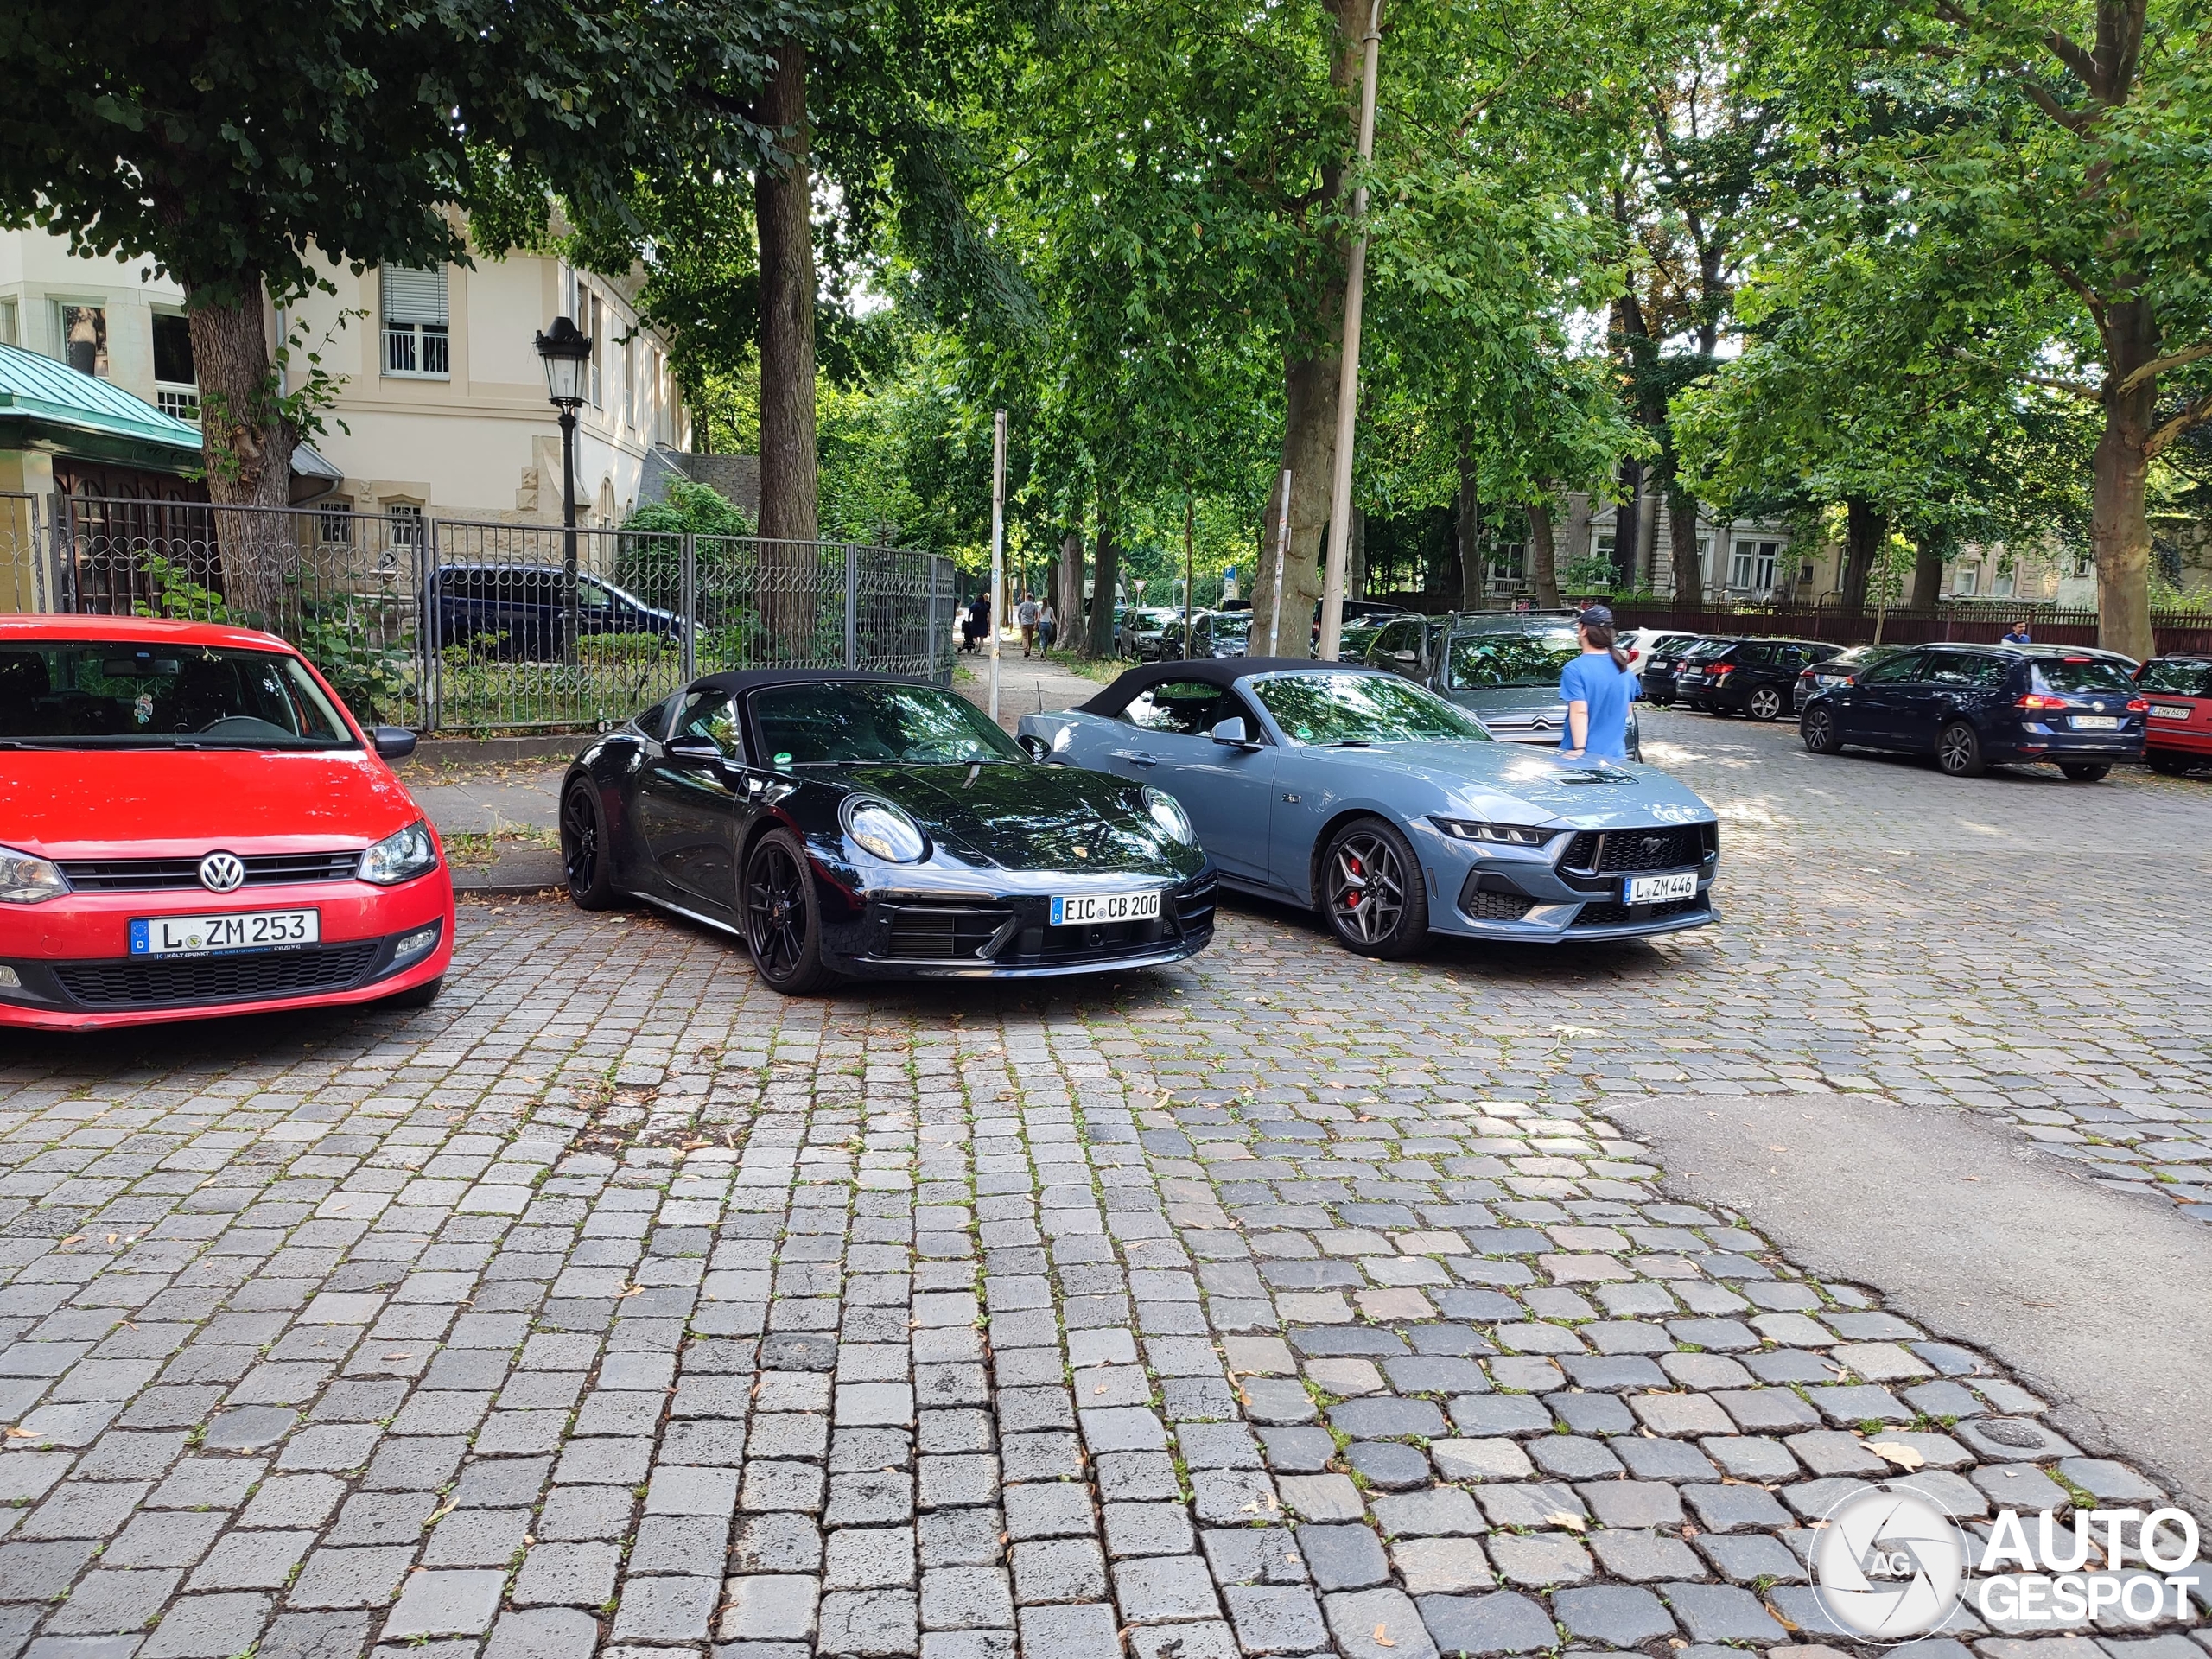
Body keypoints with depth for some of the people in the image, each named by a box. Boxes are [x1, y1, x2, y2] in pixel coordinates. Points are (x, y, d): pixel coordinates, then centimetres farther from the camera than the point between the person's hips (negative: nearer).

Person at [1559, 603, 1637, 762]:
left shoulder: (1575, 669, -13)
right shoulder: (1623, 667, 8)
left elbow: (1579, 712, -19)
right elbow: (1627, 712, 16)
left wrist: (1579, 749, -20)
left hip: (1587, 754, -6)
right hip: (1615, 754, 6)